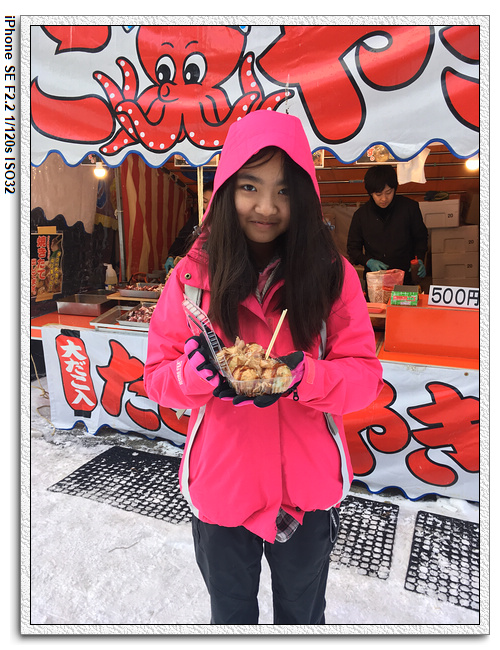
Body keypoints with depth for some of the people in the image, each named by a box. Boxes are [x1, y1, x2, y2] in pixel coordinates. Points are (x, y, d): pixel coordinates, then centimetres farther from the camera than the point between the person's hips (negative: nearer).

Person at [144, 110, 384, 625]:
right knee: (231, 616, 29)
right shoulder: (194, 275, -10)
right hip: (221, 485, 1)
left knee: (302, 616, 29)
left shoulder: (333, 275, -11)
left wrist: (305, 376, -30)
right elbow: (157, 376, -6)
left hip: (307, 485, 0)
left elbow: (365, 373, -10)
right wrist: (194, 373, -28)